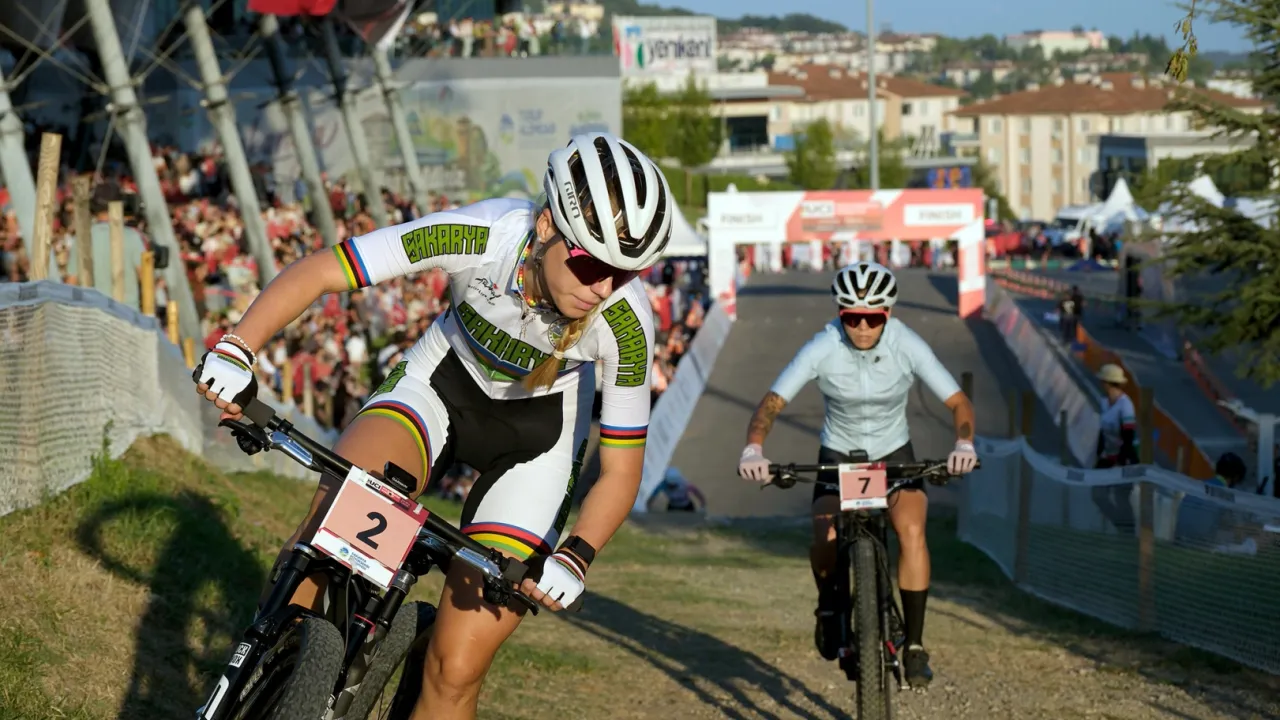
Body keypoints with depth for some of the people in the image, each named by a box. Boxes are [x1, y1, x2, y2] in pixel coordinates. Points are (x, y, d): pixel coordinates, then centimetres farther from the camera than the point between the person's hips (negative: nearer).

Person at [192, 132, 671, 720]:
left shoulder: (625, 322, -29)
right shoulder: (485, 236, -31)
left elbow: (621, 471, -19)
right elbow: (317, 271, -27)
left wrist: (576, 556, -36)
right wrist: (236, 349, -40)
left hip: (536, 433, 0)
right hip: (442, 385, 0)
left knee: (455, 671, -9)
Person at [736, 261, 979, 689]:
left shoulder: (907, 346, -22)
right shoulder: (822, 349, -23)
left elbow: (958, 402, -20)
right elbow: (772, 402, -24)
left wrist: (963, 444, -41)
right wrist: (753, 449, -43)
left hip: (894, 454, 0)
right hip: (838, 456, 0)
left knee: (911, 530, -27)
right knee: (825, 539, -24)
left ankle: (914, 644, -18)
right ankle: (829, 603, 12)